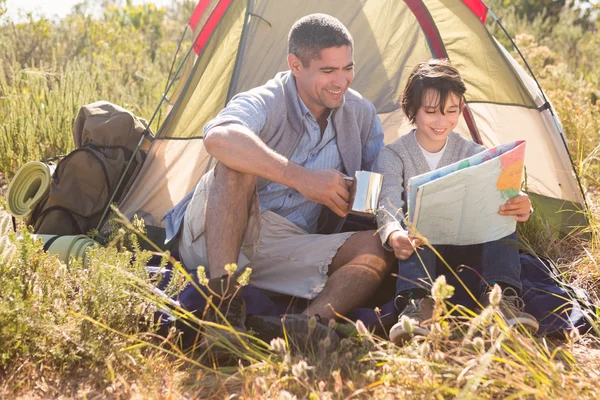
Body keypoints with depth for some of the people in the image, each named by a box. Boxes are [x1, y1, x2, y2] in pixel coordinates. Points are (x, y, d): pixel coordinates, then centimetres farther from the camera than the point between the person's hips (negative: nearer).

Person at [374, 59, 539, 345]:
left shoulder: (472, 153, -1)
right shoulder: (392, 156, -8)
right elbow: (388, 206, -26)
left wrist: (519, 206, -45)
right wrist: (395, 236, -51)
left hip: (468, 241, 2)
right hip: (418, 245, -2)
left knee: (500, 217, -27)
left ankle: (501, 298, -34)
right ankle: (418, 302, -48)